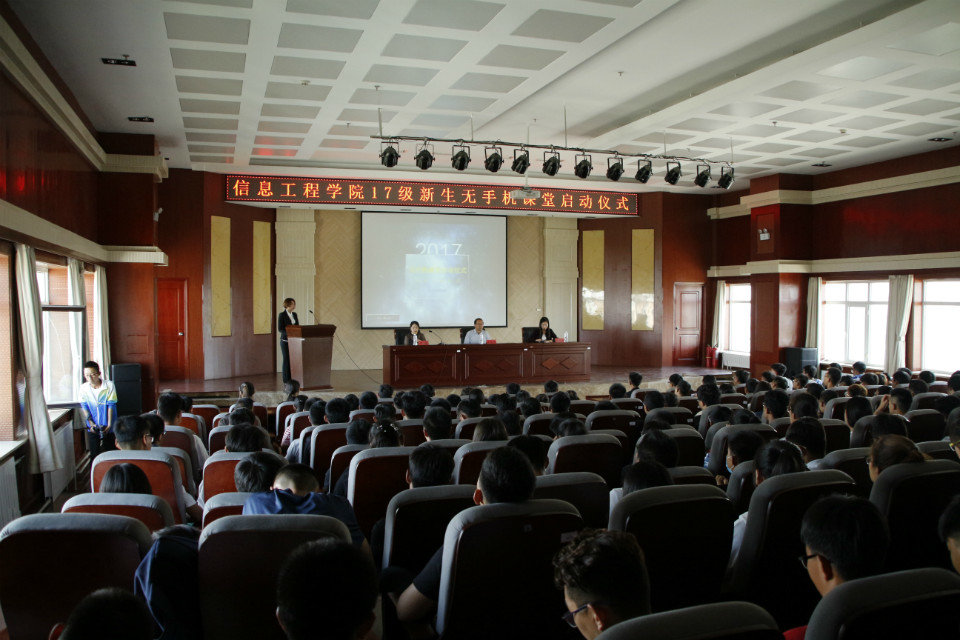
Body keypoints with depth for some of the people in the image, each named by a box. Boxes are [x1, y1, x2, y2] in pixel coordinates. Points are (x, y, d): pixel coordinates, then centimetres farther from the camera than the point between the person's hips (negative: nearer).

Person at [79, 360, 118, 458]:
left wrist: (109, 425, -13)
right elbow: (85, 407, 0)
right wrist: (91, 423, -12)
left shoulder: (109, 385, -10)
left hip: (108, 428, -2)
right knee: (94, 455, 4)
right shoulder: (83, 388, -3)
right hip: (93, 428, 2)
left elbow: (111, 406, -9)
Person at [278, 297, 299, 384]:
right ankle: (286, 381, 4)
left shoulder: (294, 315, 12)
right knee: (287, 360, -1)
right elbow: (280, 329, -11)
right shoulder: (282, 315, -7)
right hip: (285, 341, -6)